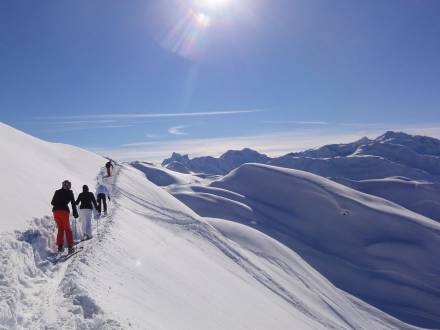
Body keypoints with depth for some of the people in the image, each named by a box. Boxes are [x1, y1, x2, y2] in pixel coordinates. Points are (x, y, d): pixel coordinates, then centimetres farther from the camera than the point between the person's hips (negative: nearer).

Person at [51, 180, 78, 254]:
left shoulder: (57, 192, 16)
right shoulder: (69, 192, 6)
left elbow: (52, 202, 18)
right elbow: (73, 203, 3)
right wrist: (75, 213, 10)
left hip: (55, 211, 3)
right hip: (64, 211, -3)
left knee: (60, 228, 17)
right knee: (67, 229, 7)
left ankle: (60, 246, 9)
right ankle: (70, 247, 4)